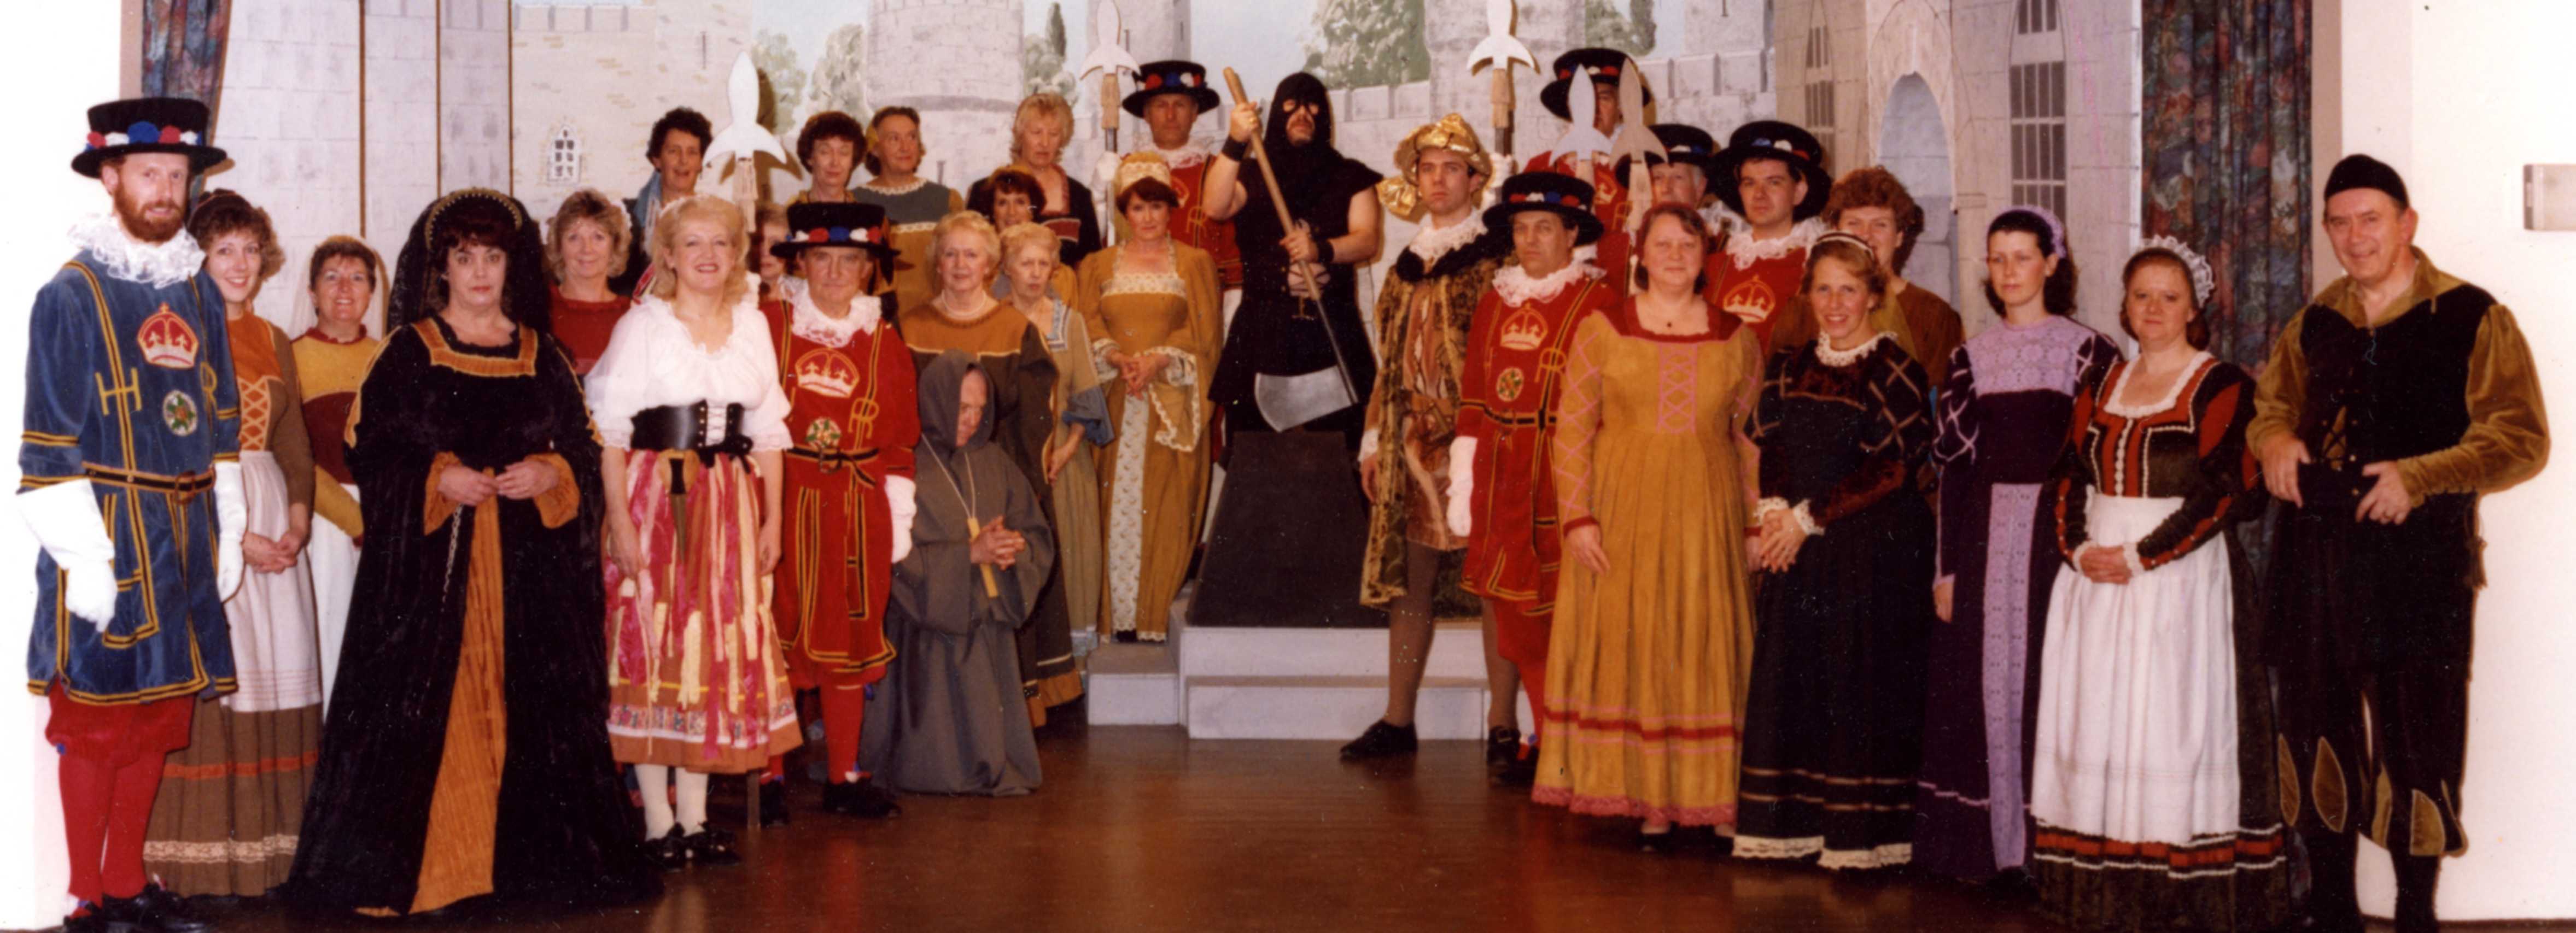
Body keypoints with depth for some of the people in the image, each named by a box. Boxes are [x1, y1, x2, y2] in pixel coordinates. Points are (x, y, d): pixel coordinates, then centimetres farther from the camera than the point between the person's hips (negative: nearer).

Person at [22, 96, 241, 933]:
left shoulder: (200, 290, 11)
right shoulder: (71, 295, -6)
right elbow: (48, 442, -9)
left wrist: (229, 531, 12)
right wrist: (81, 553, -14)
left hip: (186, 537, 6)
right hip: (106, 532, -6)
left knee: (160, 714, 11)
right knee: (96, 716, 1)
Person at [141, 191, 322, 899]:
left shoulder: (273, 343, 16)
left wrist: (297, 522, -1)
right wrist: (233, 534, -15)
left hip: (274, 526, 6)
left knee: (279, 674, 3)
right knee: (210, 678, -7)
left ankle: (270, 847, 10)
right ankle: (203, 859, 0)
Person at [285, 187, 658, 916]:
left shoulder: (542, 355, 11)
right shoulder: (408, 351, 3)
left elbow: (582, 447, 11)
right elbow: (368, 447, -1)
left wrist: (547, 475, -9)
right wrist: (437, 480, -15)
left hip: (528, 564, 3)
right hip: (430, 559, -2)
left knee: (525, 711, 3)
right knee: (423, 710, -5)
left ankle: (524, 856, 11)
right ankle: (407, 864, 3)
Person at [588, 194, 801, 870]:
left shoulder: (751, 324, 11)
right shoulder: (642, 325, -2)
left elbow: (768, 432, 12)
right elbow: (610, 430, -7)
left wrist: (772, 519, 7)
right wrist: (619, 520, -14)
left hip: (730, 501, 4)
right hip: (657, 497, -4)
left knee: (723, 649, 5)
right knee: (653, 645, -2)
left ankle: (695, 819, 15)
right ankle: (658, 823, 6)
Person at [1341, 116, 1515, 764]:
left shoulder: (1497, 260, -1)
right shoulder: (1407, 266, 16)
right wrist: (1375, 440, 13)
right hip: (1412, 438, 5)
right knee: (1409, 577, 7)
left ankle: (1503, 724, 4)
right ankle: (1398, 719, 14)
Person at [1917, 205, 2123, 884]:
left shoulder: (2088, 351, 2)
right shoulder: (1971, 357, 11)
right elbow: (1953, 465, 8)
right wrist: (1946, 565, 4)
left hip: (2060, 529, -3)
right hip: (1987, 532, 3)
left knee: (2050, 674, -4)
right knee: (1991, 681, 2)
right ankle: (2002, 846, 9)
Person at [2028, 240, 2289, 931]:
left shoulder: (2221, 387, -4)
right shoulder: (2102, 388, 14)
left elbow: (2225, 492, -12)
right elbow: (2068, 479, 11)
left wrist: (2140, 556, -15)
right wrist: (2079, 550, -6)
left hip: (2181, 581, -5)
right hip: (2095, 581, 6)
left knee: (2170, 725, -6)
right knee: (2096, 721, 4)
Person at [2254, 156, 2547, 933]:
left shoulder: (2472, 318, -4)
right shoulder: (2314, 324, 12)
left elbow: (2522, 439, -8)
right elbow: (2272, 405, 25)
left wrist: (2419, 476, -19)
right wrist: (2276, 441, 2)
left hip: (2419, 556, -4)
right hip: (2316, 554, 5)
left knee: (2414, 736, 1)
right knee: (2316, 727, 9)